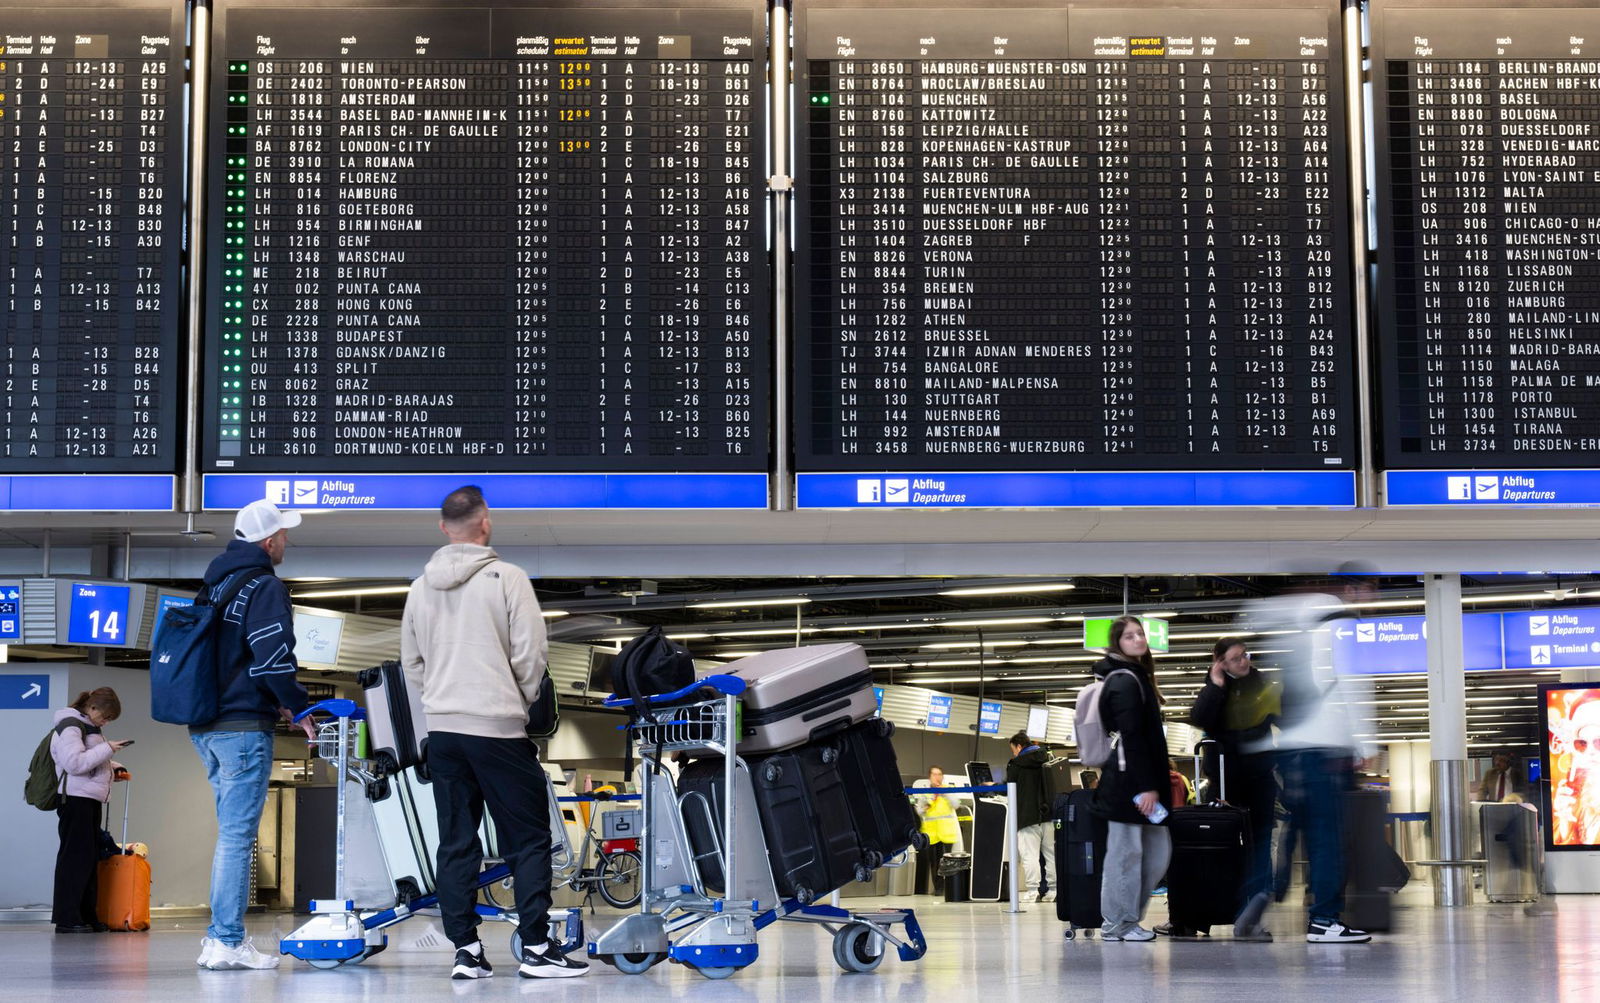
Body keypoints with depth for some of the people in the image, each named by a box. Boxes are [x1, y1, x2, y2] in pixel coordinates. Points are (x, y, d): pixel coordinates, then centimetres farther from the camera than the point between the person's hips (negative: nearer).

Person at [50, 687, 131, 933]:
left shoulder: (89, 727, 19)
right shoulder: (70, 726, -10)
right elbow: (74, 762, -22)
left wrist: (114, 769, 13)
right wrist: (107, 749, -19)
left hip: (91, 800, 10)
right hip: (76, 799, -10)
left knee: (91, 857, 9)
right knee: (76, 856, -9)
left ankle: (87, 916, 12)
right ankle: (66, 918, -8)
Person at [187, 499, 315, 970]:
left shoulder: (215, 585, 17)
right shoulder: (265, 588, -11)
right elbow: (274, 658, -19)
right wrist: (300, 708, -5)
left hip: (205, 727, 9)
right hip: (243, 726, -9)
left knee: (232, 832, 16)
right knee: (237, 835, -6)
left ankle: (220, 937, 17)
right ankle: (227, 943, -6)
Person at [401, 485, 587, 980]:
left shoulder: (421, 588, 9)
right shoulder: (506, 578, -8)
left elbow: (411, 664, 15)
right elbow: (530, 654, -9)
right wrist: (525, 701, 7)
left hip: (442, 730, 5)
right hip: (499, 729, -5)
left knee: (456, 842, 8)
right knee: (528, 839, 2)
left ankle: (466, 951, 9)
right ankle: (536, 948, 1)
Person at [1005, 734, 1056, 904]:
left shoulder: (1015, 764, -5)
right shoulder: (1047, 760, 11)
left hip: (1028, 816, -5)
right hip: (1048, 813, 5)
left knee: (1030, 854, -5)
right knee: (1051, 853, 9)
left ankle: (1032, 891, -9)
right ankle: (1054, 889, 10)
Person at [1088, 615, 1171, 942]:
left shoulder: (1137, 677, 20)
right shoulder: (1125, 682, -12)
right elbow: (1131, 738, -19)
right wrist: (1145, 786, -22)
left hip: (1139, 780, 10)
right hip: (1128, 781, -10)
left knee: (1158, 850, 11)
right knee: (1126, 851, -4)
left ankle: (1127, 915, 18)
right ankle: (1118, 924, 4)